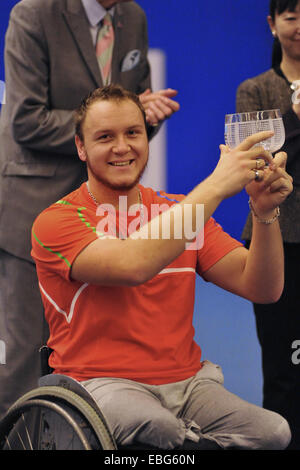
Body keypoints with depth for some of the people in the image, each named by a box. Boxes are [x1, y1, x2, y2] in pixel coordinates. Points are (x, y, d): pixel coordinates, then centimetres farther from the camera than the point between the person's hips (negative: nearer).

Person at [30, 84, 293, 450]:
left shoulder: (180, 210, 14)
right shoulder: (57, 221, -2)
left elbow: (263, 289, 5)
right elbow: (133, 265, -23)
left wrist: (264, 211, -13)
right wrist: (216, 186, -22)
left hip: (188, 382, 4)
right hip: (104, 385, -4)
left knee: (274, 432, -24)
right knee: (160, 431, -37)